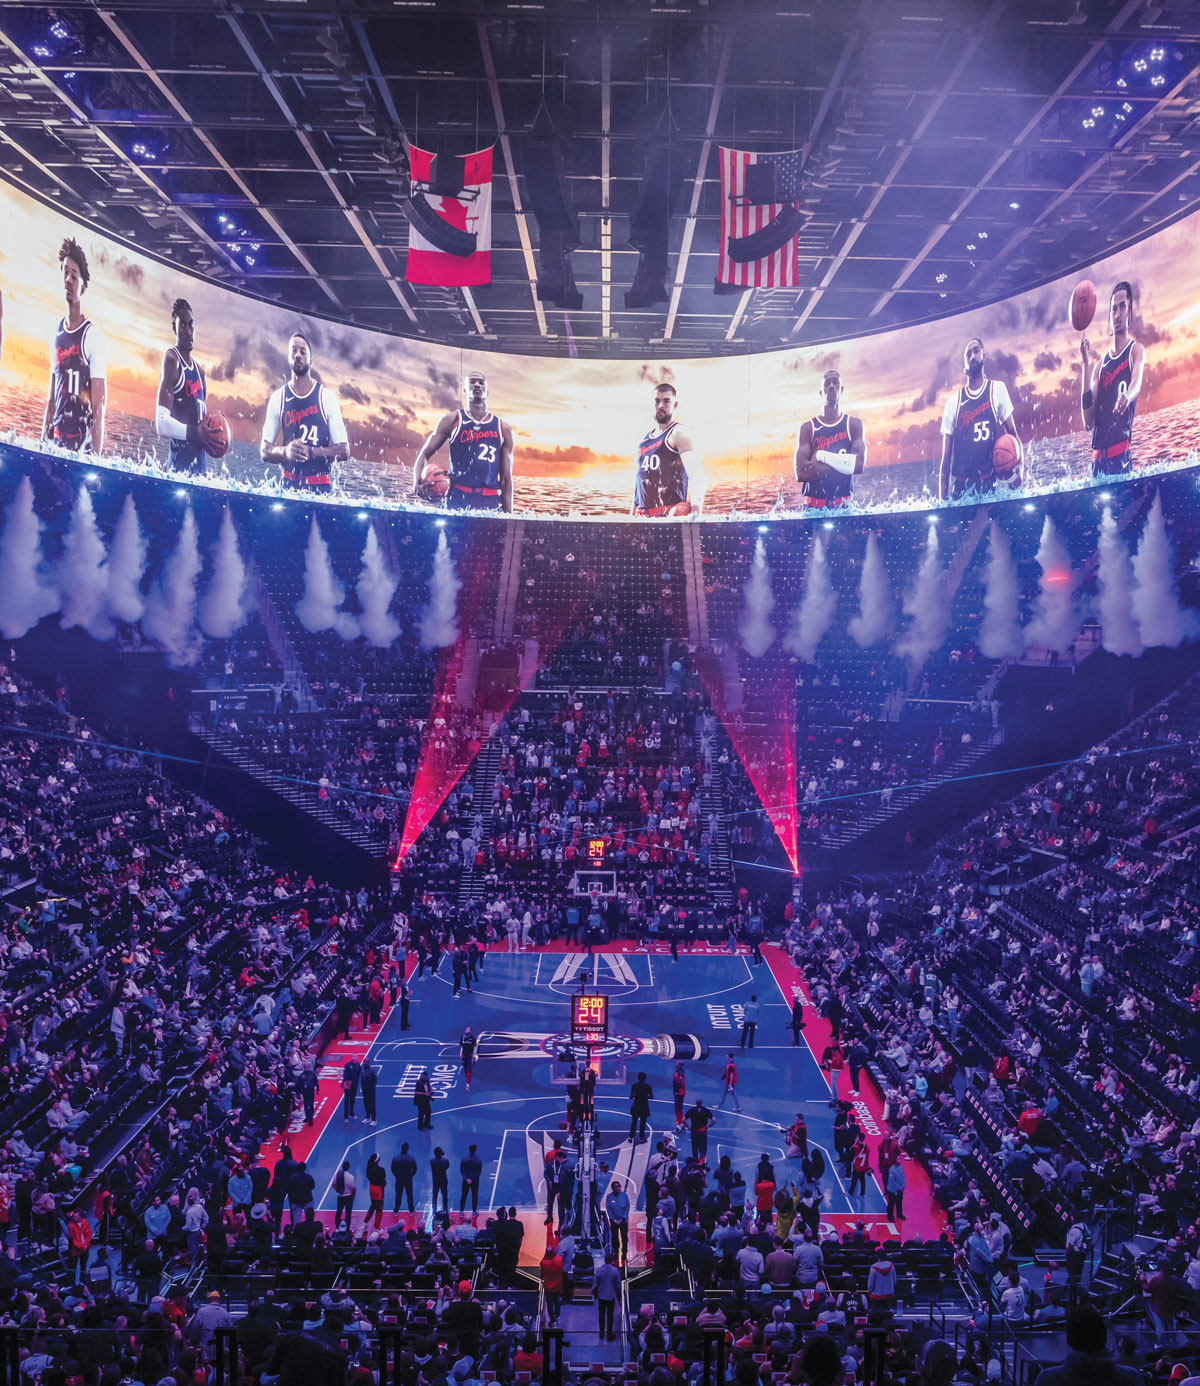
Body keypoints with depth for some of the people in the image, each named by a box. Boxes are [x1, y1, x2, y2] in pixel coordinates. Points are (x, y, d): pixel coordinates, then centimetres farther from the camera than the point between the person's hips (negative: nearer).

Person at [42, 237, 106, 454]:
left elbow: (100, 403, -11)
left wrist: (96, 454, -17)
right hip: (56, 439, 6)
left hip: (82, 441, -6)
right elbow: (51, 398, 18)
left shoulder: (92, 335, -7)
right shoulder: (57, 331, 13)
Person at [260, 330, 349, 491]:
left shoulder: (327, 397, 0)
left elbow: (344, 450, -2)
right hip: (289, 484, 1)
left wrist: (311, 451, -16)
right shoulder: (277, 398, 5)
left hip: (321, 486, -1)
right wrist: (285, 451, -16)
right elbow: (265, 451, 5)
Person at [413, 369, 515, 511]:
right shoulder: (452, 420, 8)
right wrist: (417, 480, -14)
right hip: (458, 500, -2)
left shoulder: (503, 429, 12)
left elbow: (506, 479, 11)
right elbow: (424, 453, 7)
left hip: (491, 503, 2)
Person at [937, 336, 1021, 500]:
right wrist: (942, 500, -1)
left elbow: (1013, 436, 7)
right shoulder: (953, 403, 8)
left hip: (990, 485, -1)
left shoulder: (997, 390, 7)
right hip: (960, 486, 1)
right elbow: (946, 458, 7)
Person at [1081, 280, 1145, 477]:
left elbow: (1137, 383, -17)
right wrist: (1086, 366, 2)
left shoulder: (1136, 350, 5)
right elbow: (1088, 421, 6)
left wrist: (1127, 397, -42)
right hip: (1098, 455, 5)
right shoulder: (1100, 364, 17)